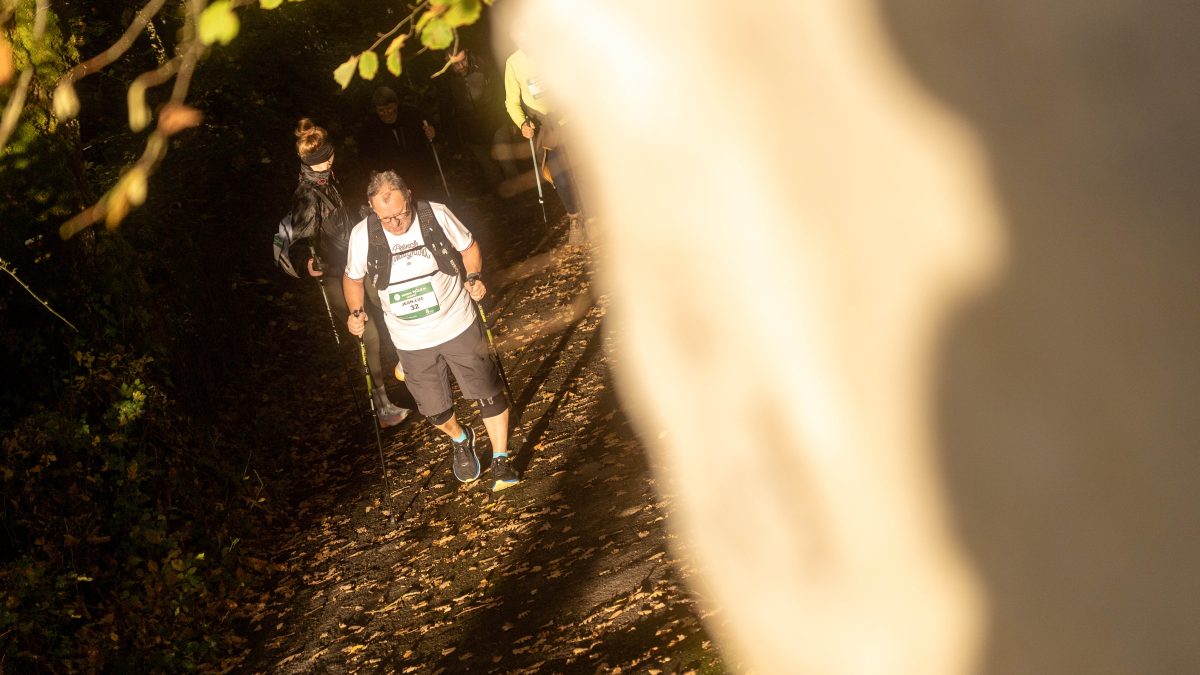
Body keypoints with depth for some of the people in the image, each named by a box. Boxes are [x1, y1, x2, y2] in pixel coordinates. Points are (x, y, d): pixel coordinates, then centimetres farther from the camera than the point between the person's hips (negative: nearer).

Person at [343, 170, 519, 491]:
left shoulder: (437, 215, -15)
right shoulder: (362, 235, -14)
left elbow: (468, 247, 3)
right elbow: (353, 277, 5)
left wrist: (474, 277, -13)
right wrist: (356, 312, -10)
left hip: (458, 327, -1)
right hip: (411, 342, 1)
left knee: (489, 394, 3)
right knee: (436, 411, 13)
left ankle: (501, 460, 22)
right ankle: (460, 440, 47)